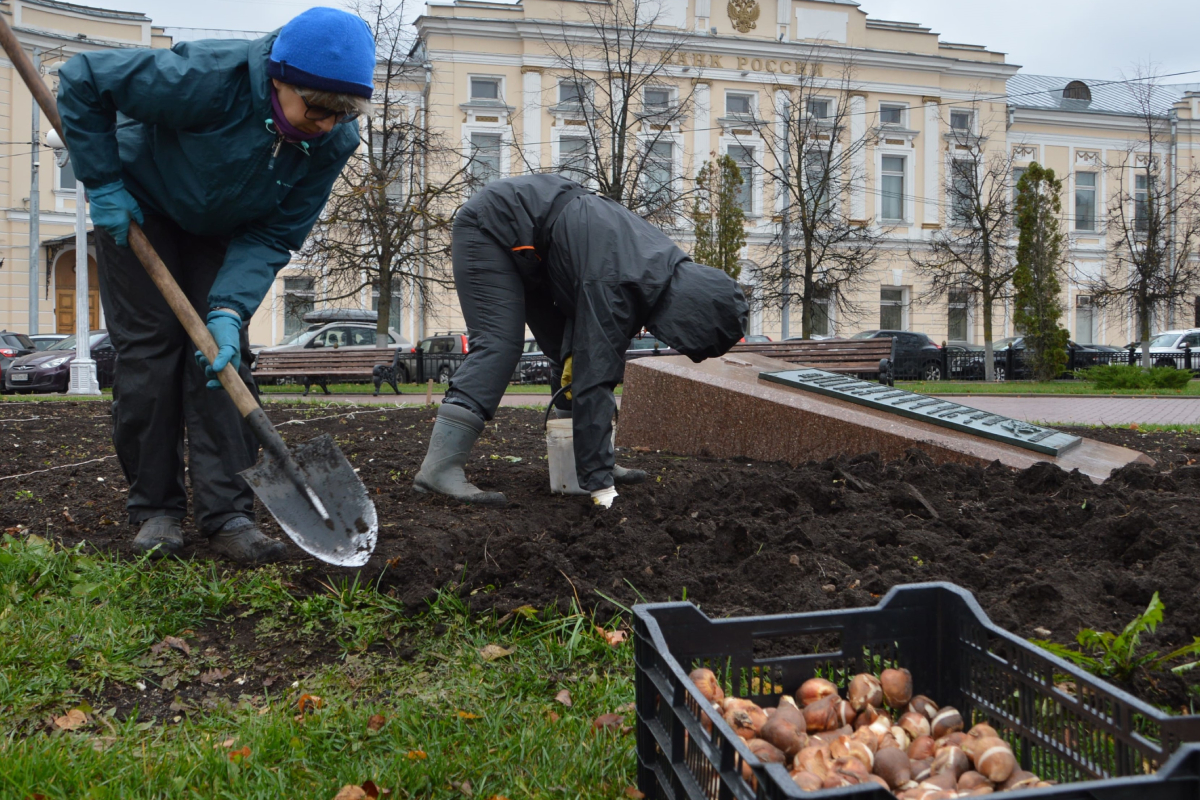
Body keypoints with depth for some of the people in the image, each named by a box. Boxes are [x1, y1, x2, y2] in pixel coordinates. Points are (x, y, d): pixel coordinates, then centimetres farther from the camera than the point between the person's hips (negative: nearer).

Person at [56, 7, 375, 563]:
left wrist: (230, 309, -33)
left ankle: (227, 514, -7)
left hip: (221, 228, 3)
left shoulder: (333, 142, -24)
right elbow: (82, 79, -26)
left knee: (222, 350, -8)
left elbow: (274, 236, -20)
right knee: (149, 348, -7)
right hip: (140, 205, -3)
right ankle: (155, 510, 4)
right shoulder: (209, 79, -38)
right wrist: (102, 184, -24)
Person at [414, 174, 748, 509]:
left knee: (577, 352, 5)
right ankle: (440, 467, -24)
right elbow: (596, 381, -37)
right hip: (491, 227, -9)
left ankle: (595, 462, 10)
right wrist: (602, 486, -34)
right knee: (500, 342, -21)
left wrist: (571, 352, -7)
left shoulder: (669, 264, -9)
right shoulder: (615, 285, -36)